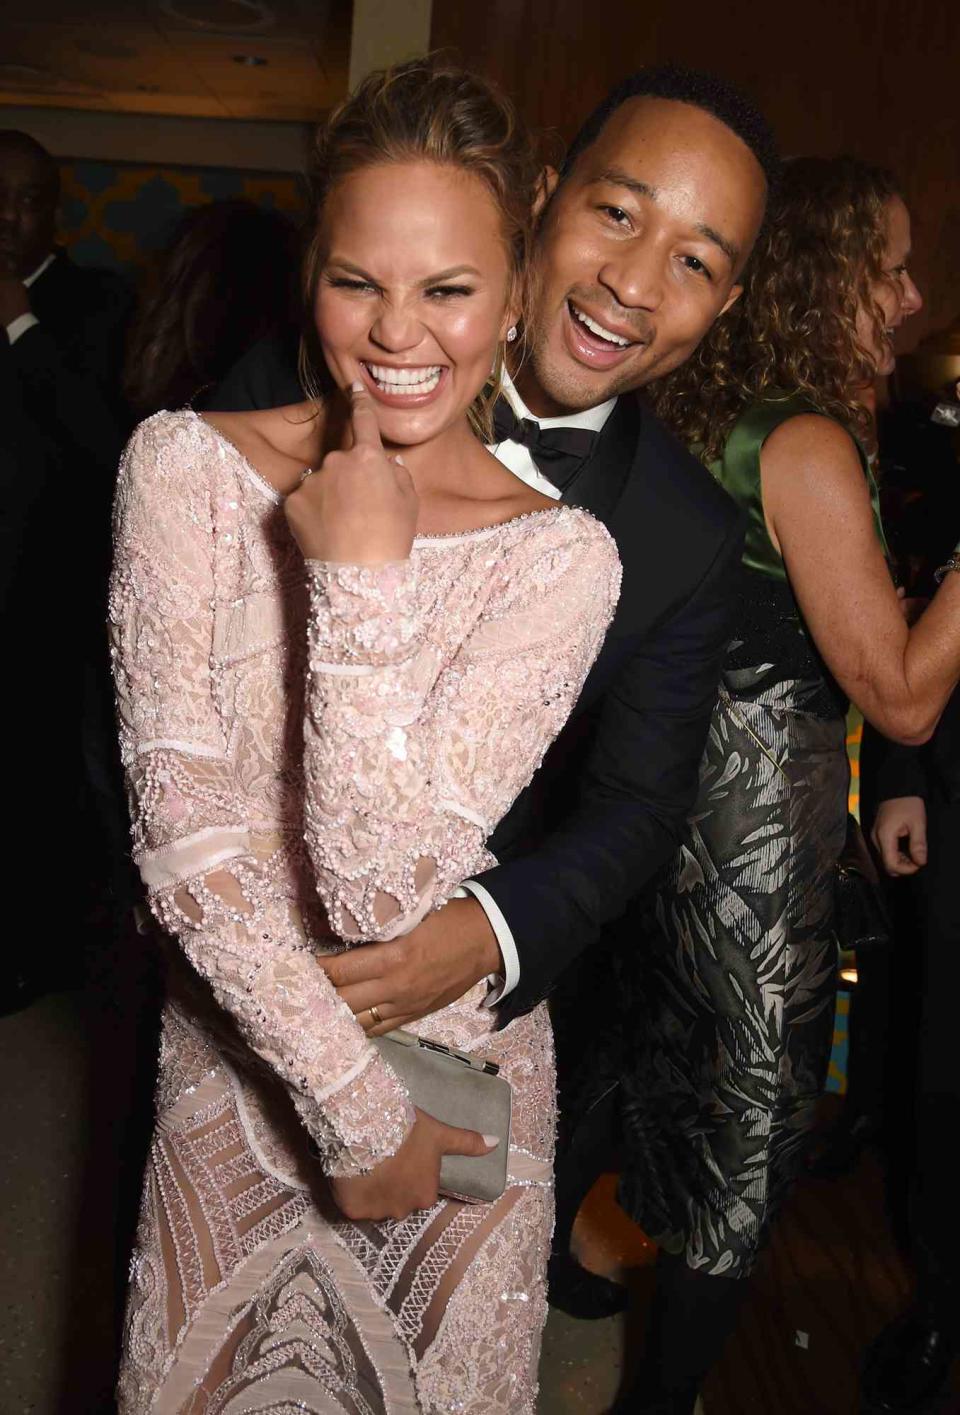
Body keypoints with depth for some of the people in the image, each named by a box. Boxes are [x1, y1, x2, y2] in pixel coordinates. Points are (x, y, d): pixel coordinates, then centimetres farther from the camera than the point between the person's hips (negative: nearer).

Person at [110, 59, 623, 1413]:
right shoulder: (185, 465, -11)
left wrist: (362, 580, -28)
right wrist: (355, 1106, -17)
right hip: (233, 1054, 1)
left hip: (462, 1065, -1)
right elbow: (183, 831, -16)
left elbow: (384, 895, -21)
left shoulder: (561, 556, -14)